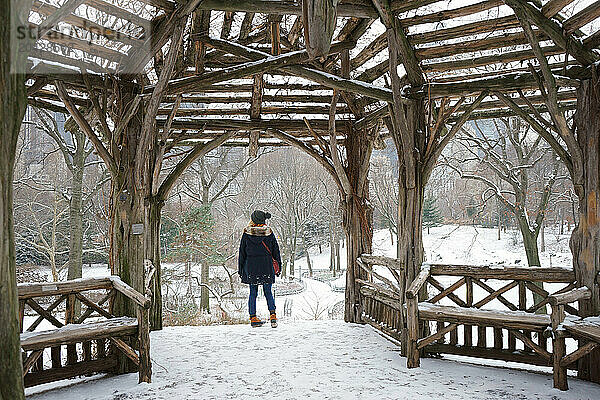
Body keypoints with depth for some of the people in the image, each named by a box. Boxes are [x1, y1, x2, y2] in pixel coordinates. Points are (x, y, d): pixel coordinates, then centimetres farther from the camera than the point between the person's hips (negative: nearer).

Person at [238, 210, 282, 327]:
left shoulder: (247, 233, -3)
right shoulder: (269, 233, -2)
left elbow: (242, 253, 3)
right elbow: (276, 251, 4)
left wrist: (240, 269, 10)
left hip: (251, 267, 0)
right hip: (266, 267, 0)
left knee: (253, 293, 8)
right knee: (268, 292, 8)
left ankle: (253, 318, 9)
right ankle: (272, 314, -6)